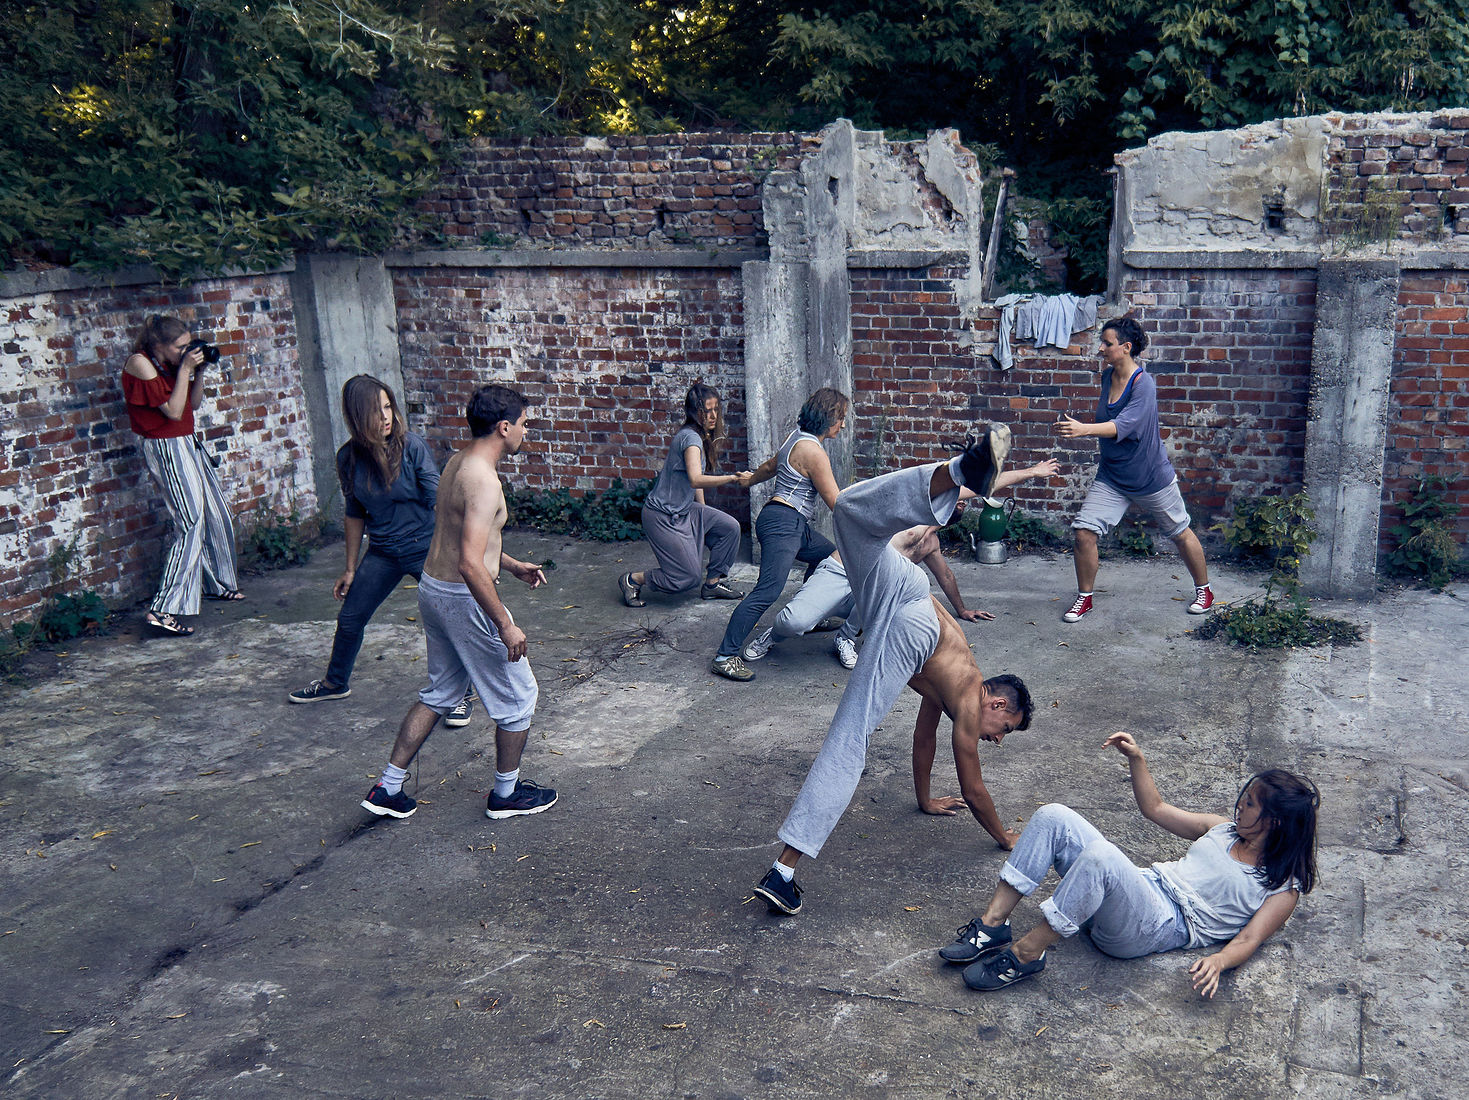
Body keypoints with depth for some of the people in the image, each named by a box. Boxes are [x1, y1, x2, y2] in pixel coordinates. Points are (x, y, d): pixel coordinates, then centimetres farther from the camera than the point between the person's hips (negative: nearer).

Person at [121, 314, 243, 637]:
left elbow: (194, 403, 15)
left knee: (217, 516, 19)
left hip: (189, 445, 9)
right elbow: (173, 410, -19)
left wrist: (199, 371, 2)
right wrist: (185, 369, -17)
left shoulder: (171, 364, 8)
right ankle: (162, 611, -17)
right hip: (167, 449, -9)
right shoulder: (140, 363, -15)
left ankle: (219, 584, 39)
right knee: (192, 525, -15)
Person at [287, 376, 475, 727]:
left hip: (426, 548, -4)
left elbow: (439, 497, -16)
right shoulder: (349, 458, -4)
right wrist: (350, 569, 13)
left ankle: (463, 695, 16)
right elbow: (355, 514, 8)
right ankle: (336, 683, 41)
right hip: (382, 552, 4)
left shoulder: (411, 446, -16)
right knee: (350, 618, 14)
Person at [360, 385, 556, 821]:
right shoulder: (484, 480, -23)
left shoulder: (457, 463, 8)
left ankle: (387, 788, 24)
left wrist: (512, 565, 25)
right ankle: (505, 793, 23)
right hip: (464, 599, -10)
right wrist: (505, 625, -25)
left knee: (440, 692, 22)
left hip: (433, 589, 10)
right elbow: (470, 564, -30)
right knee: (517, 694, 9)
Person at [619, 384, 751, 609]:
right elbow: (696, 480, -36)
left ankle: (713, 583, 13)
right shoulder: (690, 437, -21)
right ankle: (632, 580, 12)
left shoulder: (702, 437, 9)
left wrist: (704, 515, 21)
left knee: (729, 527, -1)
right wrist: (732, 479, -40)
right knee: (687, 577, -7)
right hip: (663, 516, -10)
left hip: (684, 510, 10)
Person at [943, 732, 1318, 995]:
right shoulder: (1224, 829, 23)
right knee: (1053, 817, -15)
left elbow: (1248, 940, -10)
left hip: (1160, 929, -8)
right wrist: (1136, 758, 16)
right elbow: (1155, 809, 29)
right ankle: (993, 924, -17)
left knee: (1101, 855, -40)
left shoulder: (1282, 887, 3)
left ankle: (1025, 954, -28)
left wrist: (1218, 961, -32)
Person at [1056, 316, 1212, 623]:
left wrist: (1083, 429, -50)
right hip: (1111, 477, 6)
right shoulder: (1107, 376, -1)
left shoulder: (1143, 384, -23)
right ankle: (1084, 597, 10)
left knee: (1180, 533, 13)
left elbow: (1122, 426, -38)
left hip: (1151, 477, -6)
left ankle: (1204, 590, 35)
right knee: (1084, 532, -8)